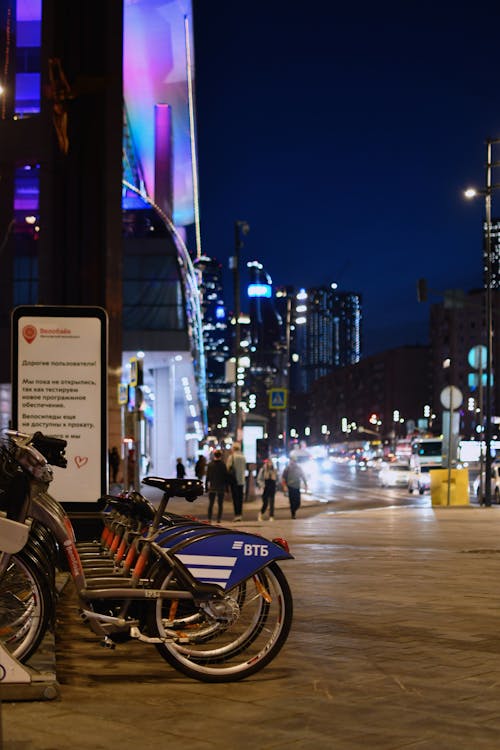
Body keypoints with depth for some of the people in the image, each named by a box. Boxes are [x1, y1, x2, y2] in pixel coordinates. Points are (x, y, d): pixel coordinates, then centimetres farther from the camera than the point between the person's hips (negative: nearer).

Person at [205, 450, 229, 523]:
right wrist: (226, 486, 2)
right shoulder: (222, 464, -8)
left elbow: (207, 476, 2)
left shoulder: (210, 464, -1)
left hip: (212, 487, 2)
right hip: (221, 487, -2)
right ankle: (218, 519, -1)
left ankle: (209, 518, 4)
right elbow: (226, 476, -6)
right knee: (220, 504, 4)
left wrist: (206, 486, 8)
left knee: (211, 504, 11)